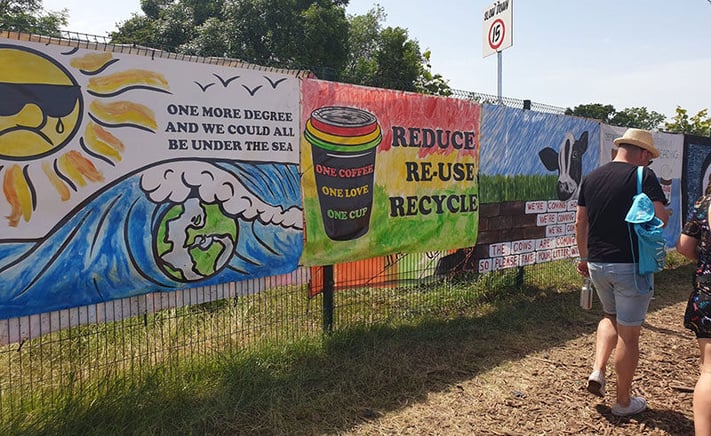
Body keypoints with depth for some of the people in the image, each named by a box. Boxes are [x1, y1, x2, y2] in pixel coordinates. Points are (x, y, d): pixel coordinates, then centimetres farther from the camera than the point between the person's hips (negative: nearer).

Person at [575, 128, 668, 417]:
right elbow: (661, 219, -16)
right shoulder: (643, 176, -9)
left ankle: (597, 370, 12)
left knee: (610, 317, 28)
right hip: (631, 265, -5)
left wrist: (584, 257, 20)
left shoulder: (591, 177, 7)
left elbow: (580, 223, 10)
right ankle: (624, 401, 20)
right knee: (628, 333, 7)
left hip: (597, 265, 5)